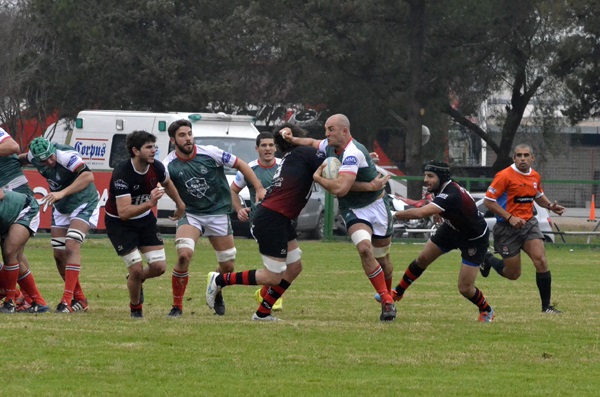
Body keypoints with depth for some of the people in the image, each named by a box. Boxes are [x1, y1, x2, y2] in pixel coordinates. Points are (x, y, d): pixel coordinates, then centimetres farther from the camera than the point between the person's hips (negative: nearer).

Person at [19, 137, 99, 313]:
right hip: (61, 208, 7)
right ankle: (79, 299, 16)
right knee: (59, 254, 4)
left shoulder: (66, 156, -31)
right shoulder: (34, 157, -11)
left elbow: (88, 176, -42)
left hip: (83, 204, -7)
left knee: (72, 245, -23)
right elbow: (22, 159, 14)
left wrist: (62, 193, -46)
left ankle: (67, 300, -26)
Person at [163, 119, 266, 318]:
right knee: (184, 254, -27)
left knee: (228, 267, 4)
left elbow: (240, 164, -2)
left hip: (218, 212, 1)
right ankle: (177, 306, -12)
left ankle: (217, 294, 39)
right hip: (190, 213, -1)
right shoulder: (169, 165, -12)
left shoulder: (210, 153, -12)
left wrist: (259, 188, -5)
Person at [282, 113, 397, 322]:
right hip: (352, 210, 5)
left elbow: (340, 188, -36)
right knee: (364, 249, -21)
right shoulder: (329, 146, -3)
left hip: (376, 205, -4)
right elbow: (312, 143, 22)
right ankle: (387, 302, -17)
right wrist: (293, 139, 1)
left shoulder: (353, 153, -28)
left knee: (382, 258, 9)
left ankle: (388, 295, 36)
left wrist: (317, 177, -22)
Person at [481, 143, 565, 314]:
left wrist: (550, 206, 3)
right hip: (507, 228, -5)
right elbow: (488, 201, -15)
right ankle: (489, 260, 35)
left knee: (541, 261, -14)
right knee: (513, 274, 2)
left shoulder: (535, 176, 5)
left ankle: (546, 305, -4)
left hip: (529, 223, 5)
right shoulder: (505, 176, -15)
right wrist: (510, 218, -22)